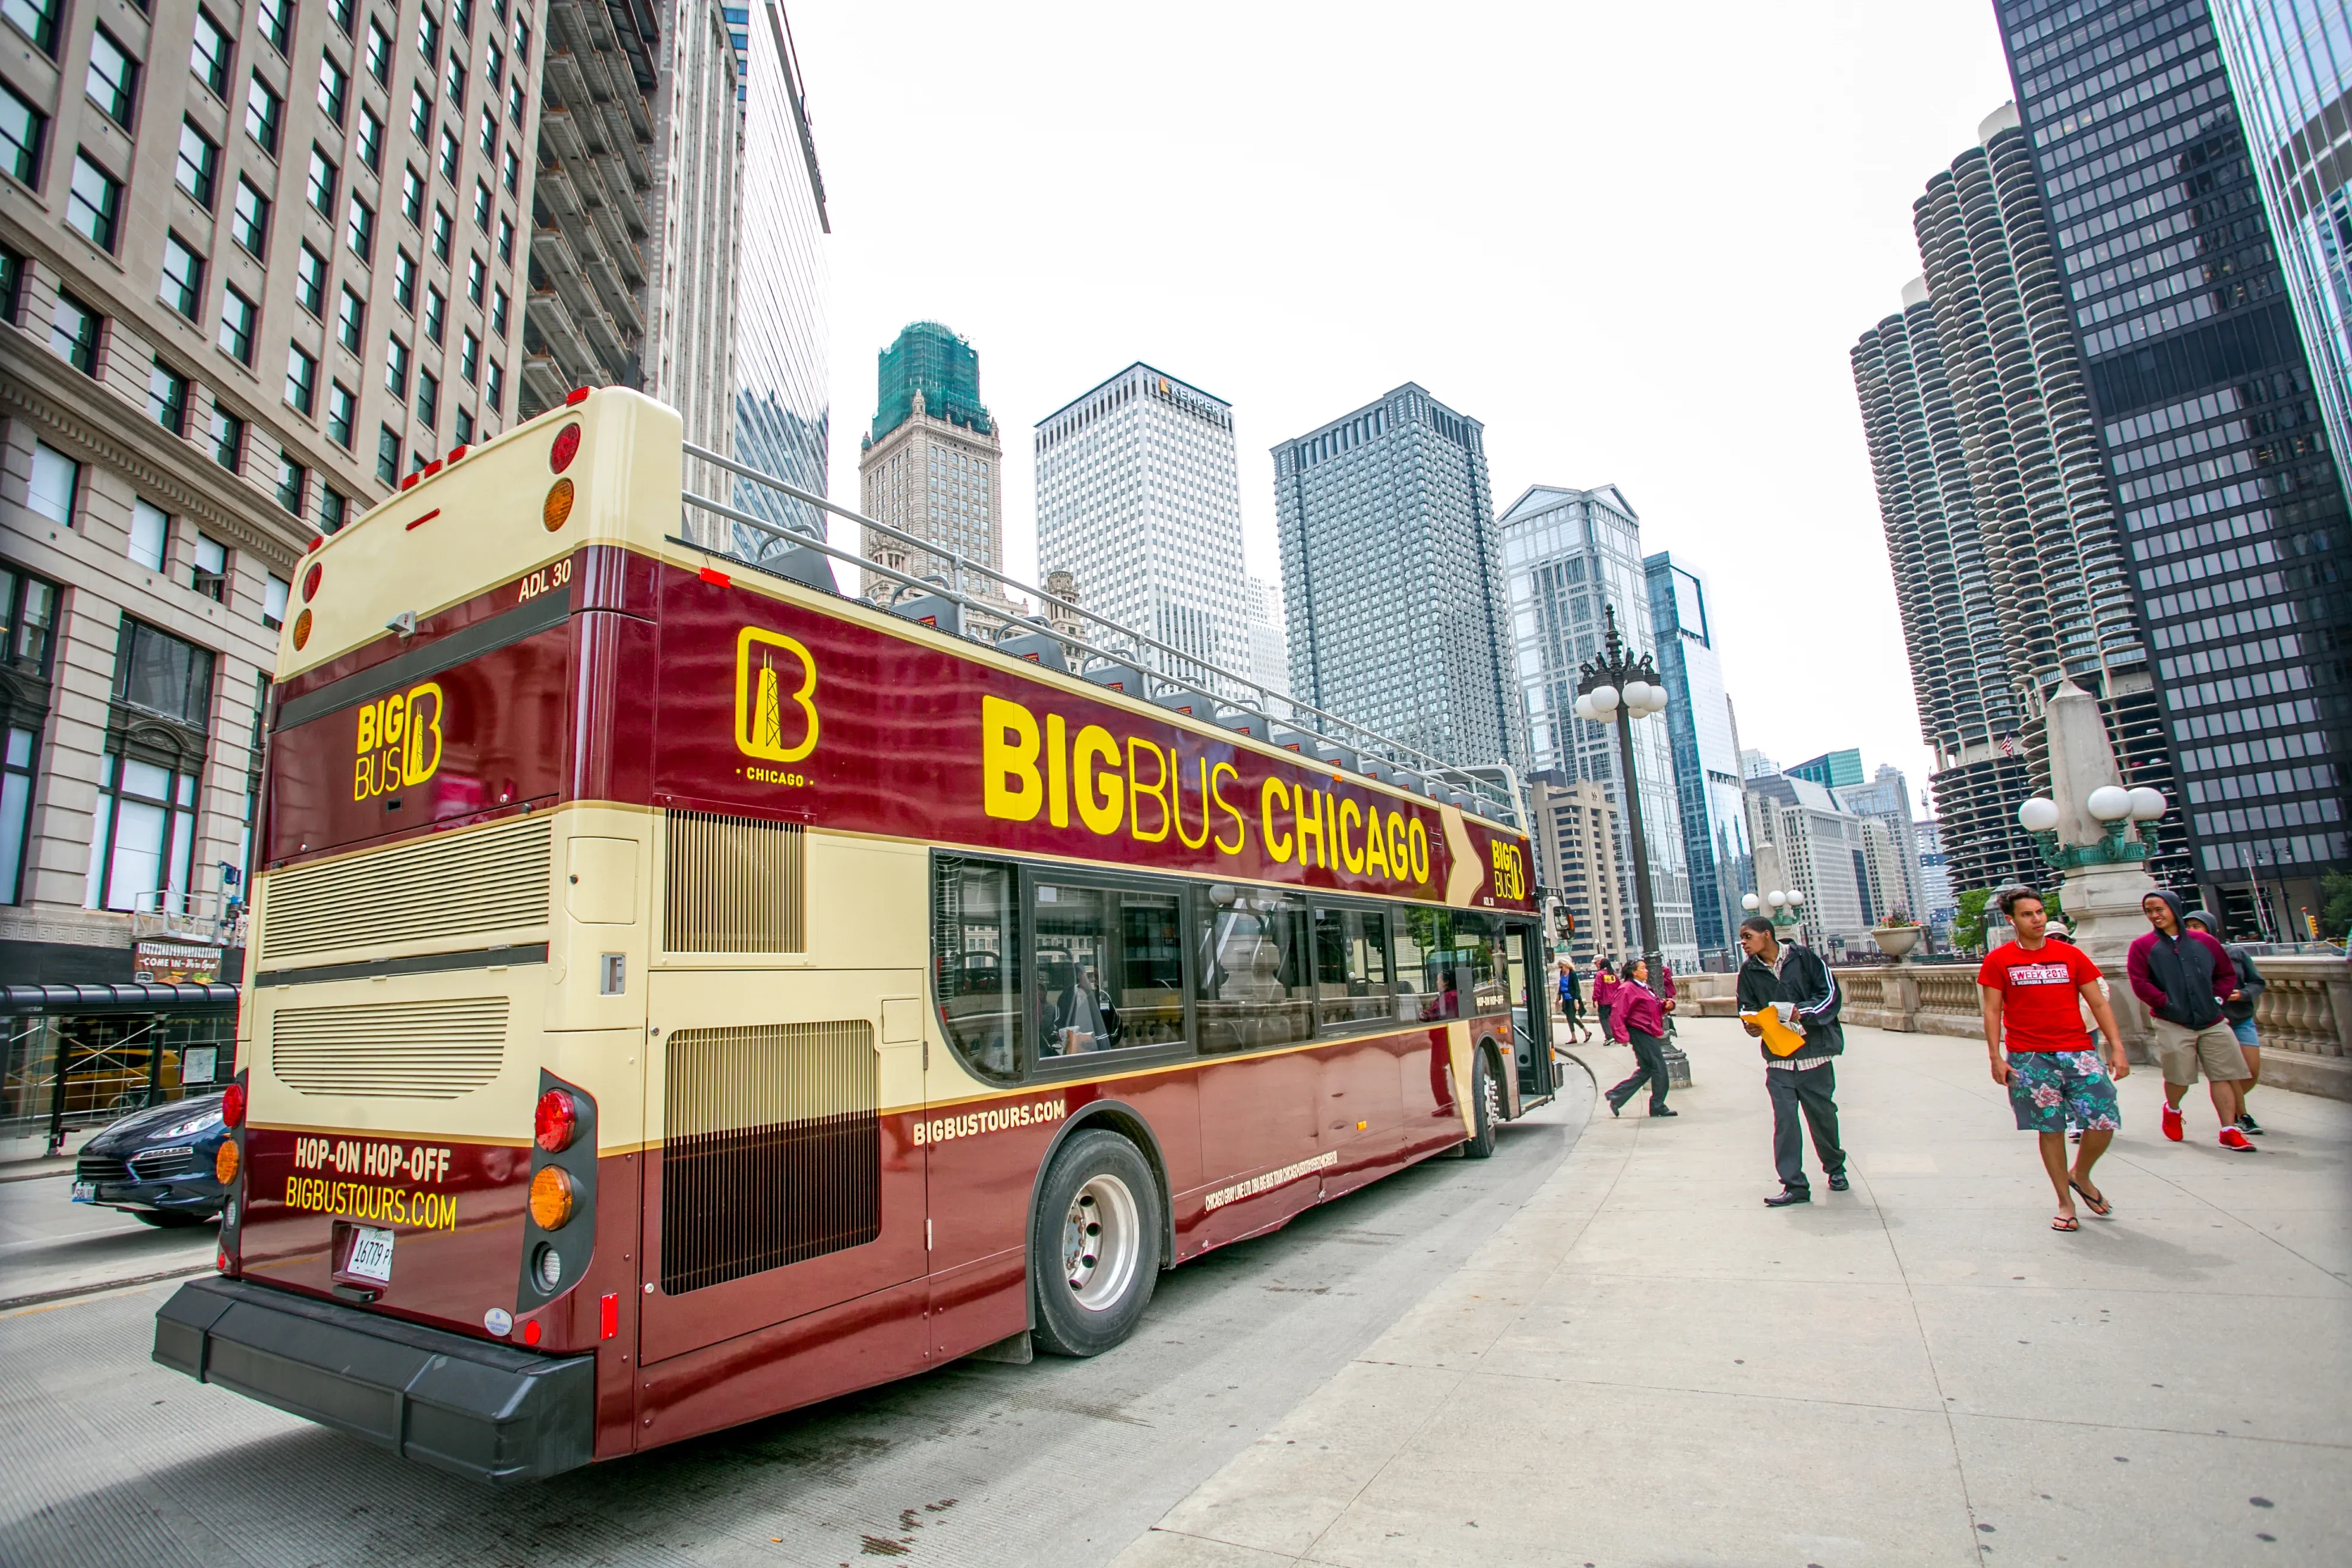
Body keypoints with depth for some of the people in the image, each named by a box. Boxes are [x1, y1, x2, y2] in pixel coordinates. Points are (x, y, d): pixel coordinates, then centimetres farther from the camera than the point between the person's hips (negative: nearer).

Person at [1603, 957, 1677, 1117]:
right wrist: (1623, 1036, -26)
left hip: (1649, 1034, 10)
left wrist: (1667, 1004, 5)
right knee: (1659, 1068, -5)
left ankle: (1616, 1097, 14)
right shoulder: (1627, 989, -14)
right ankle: (1658, 1107, 5)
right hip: (1640, 1033, -10)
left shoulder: (1644, 988, 18)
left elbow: (1657, 1006, 28)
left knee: (1645, 1070, 12)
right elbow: (1619, 1014, -20)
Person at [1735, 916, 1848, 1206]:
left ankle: (1834, 1166, 38)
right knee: (1784, 1120, -4)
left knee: (1822, 1114, 12)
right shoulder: (1749, 970, 3)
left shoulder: (1804, 957, -5)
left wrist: (1800, 1012, -19)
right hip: (1778, 1059, 2)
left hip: (1814, 1052, -2)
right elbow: (1747, 1008, 11)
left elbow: (1830, 994, -6)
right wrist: (1751, 1026, -9)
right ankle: (1794, 1185, 0)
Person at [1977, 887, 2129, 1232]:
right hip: (2028, 1057, -2)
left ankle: (2080, 1175, 26)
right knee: (2051, 1129, 4)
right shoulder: (1998, 961, 0)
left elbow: (2098, 1003, 8)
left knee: (2105, 1123, -4)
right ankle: (2065, 1203, 17)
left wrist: (2117, 1047, 0)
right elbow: (1992, 1012, 1)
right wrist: (1996, 1057, -5)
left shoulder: (2071, 955, 6)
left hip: (2078, 1051, 2)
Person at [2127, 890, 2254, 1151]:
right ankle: (2172, 1110, 30)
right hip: (2172, 1025, -3)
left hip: (2212, 1023, 3)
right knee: (2179, 1077, 1)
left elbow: (2227, 974, 16)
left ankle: (2229, 1131, 6)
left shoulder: (2204, 941, 8)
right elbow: (2139, 983, -7)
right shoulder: (2142, 946, -1)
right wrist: (2167, 1003, -12)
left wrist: (2218, 998, 3)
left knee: (2223, 1075, 0)